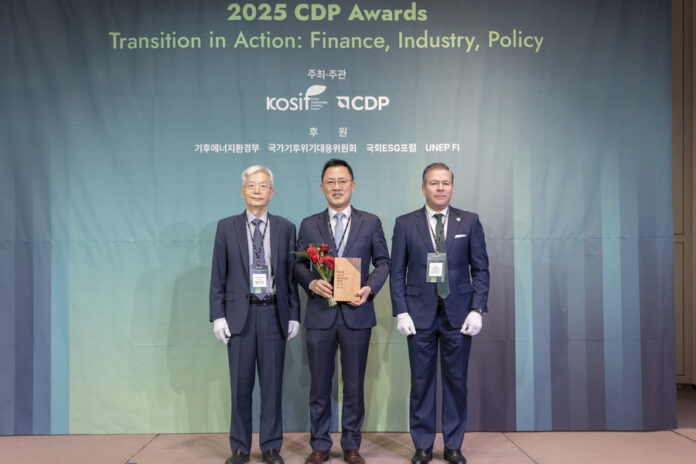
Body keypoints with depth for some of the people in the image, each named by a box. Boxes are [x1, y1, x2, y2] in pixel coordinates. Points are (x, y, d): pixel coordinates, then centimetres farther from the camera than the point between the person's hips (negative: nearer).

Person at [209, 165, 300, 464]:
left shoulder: (285, 228, 5)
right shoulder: (227, 227, 3)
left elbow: (292, 276, 5)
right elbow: (218, 277, 2)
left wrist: (294, 315, 1)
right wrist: (217, 315, -4)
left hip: (274, 314, 0)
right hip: (240, 314, 0)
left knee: (272, 384, 7)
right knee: (240, 385, 7)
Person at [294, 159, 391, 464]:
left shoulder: (371, 222, 5)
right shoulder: (309, 225, 6)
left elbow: (383, 262, 6)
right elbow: (298, 265, 6)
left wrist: (370, 287, -11)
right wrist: (312, 283, -14)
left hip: (356, 313, 0)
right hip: (320, 313, 1)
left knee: (354, 384, 9)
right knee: (320, 384, 8)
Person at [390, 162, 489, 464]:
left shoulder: (469, 222, 4)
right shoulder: (405, 224, 3)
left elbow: (480, 269, 3)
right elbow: (397, 272, 2)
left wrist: (477, 310, -5)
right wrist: (401, 312, -6)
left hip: (458, 313, 1)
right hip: (420, 314, 0)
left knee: (456, 381, 7)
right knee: (421, 382, 6)